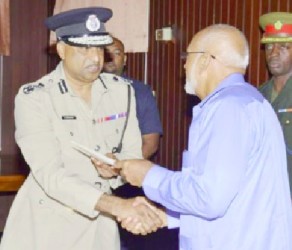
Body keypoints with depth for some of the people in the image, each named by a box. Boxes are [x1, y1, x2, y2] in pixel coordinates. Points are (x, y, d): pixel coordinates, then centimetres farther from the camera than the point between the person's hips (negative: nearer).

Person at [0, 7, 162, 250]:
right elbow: (50, 175, -25)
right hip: (46, 225, -3)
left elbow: (133, 154, 1)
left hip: (99, 223, 4)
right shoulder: (33, 98, -16)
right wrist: (117, 205, -35)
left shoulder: (122, 91, -4)